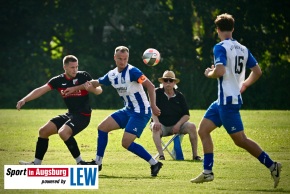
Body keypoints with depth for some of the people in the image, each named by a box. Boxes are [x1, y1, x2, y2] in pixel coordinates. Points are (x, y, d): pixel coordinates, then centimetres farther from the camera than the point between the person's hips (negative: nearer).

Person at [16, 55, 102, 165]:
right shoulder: (58, 81, 1)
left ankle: (80, 163, -20)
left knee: (63, 132, -30)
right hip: (70, 114, 7)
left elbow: (99, 91, -11)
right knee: (43, 131, 6)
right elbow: (40, 90, -1)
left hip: (83, 115, -7)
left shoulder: (83, 76, -11)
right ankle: (36, 163, 18)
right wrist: (24, 100, -12)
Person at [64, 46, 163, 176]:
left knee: (126, 143, -16)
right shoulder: (112, 75, 6)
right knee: (102, 127, 7)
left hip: (140, 112, -8)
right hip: (128, 110, 8)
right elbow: (96, 83, 22)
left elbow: (150, 86, -22)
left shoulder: (132, 72, -18)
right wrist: (75, 88, 26)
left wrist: (153, 106, -30)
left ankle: (154, 163, -7)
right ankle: (98, 163, 17)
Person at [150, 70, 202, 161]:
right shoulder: (157, 93, -2)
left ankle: (195, 155, -19)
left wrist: (178, 125, -16)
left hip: (177, 124, 2)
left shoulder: (179, 96, 5)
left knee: (192, 126, -22)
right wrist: (156, 122, -30)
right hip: (161, 125, -2)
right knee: (155, 128, -36)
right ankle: (161, 155, -42)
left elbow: (186, 115, 2)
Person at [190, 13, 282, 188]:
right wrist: (243, 85, 27)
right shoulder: (243, 49, 10)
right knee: (203, 130, 12)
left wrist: (209, 74, -5)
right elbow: (257, 72, 13)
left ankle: (272, 165, -2)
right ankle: (207, 172, 10)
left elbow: (220, 71, -26)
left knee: (240, 140, -3)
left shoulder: (221, 47, -13)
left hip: (227, 100, -9)